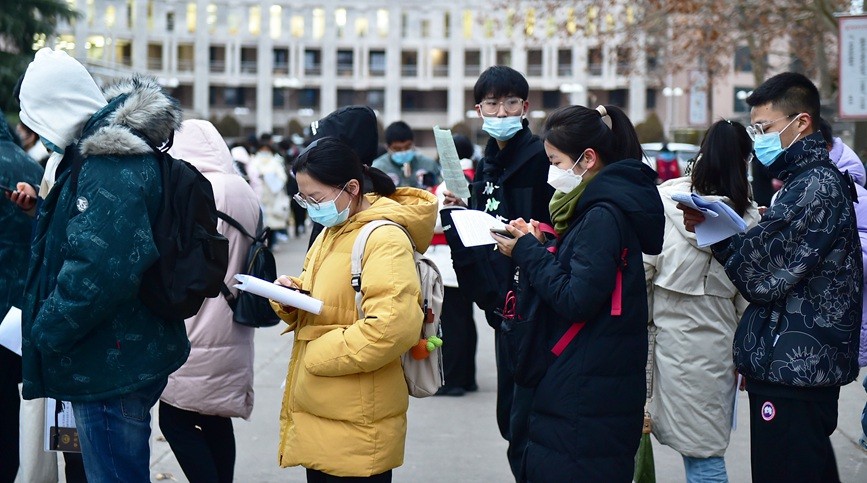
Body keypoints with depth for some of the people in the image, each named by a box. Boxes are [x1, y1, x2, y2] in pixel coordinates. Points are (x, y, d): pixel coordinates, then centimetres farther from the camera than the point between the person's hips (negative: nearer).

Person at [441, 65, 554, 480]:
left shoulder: (540, 158, -11)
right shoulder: (487, 166, 15)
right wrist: (455, 212, 1)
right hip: (503, 305, 9)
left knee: (524, 429, -8)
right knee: (509, 418, 16)